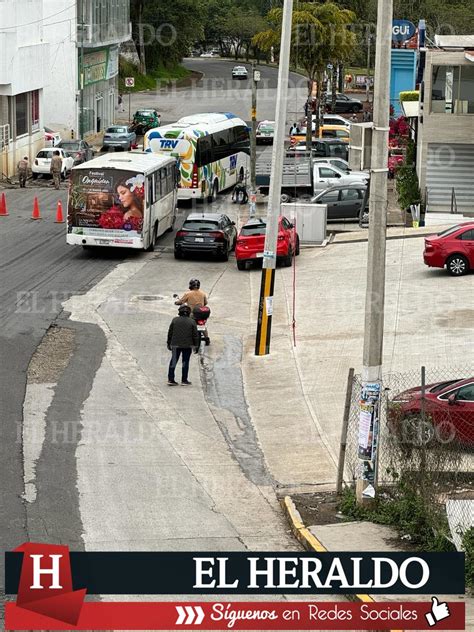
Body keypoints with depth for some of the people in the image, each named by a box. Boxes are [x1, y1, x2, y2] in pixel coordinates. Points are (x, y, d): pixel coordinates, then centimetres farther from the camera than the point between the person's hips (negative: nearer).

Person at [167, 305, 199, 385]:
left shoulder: (175, 320, -1)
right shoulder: (192, 322, -5)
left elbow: (170, 333, 3)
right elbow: (195, 335, -3)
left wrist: (169, 343, 13)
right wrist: (196, 346, 5)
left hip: (175, 345, 1)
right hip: (187, 345, -1)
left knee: (173, 361, 9)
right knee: (185, 362, 6)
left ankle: (171, 379, 7)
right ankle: (184, 380, 7)